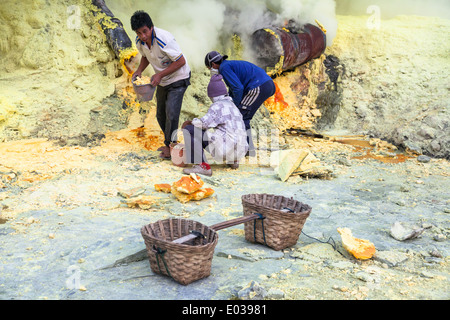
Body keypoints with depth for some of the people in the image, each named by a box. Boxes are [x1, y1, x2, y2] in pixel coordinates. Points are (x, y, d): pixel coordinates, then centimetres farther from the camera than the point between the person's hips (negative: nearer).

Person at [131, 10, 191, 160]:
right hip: (162, 80, 8)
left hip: (178, 78, -7)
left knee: (171, 113, -17)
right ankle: (169, 144, 29)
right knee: (160, 115, 13)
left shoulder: (164, 39, -31)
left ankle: (170, 145, 1)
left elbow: (181, 61, -25)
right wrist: (139, 70, -7)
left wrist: (160, 74, -27)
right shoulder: (139, 41, -10)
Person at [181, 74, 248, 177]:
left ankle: (202, 166, -15)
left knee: (190, 130, -7)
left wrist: (189, 122, 2)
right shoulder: (233, 106, 22)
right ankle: (233, 161, 23)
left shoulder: (218, 105, -4)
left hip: (226, 148, -9)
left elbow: (204, 123, -16)